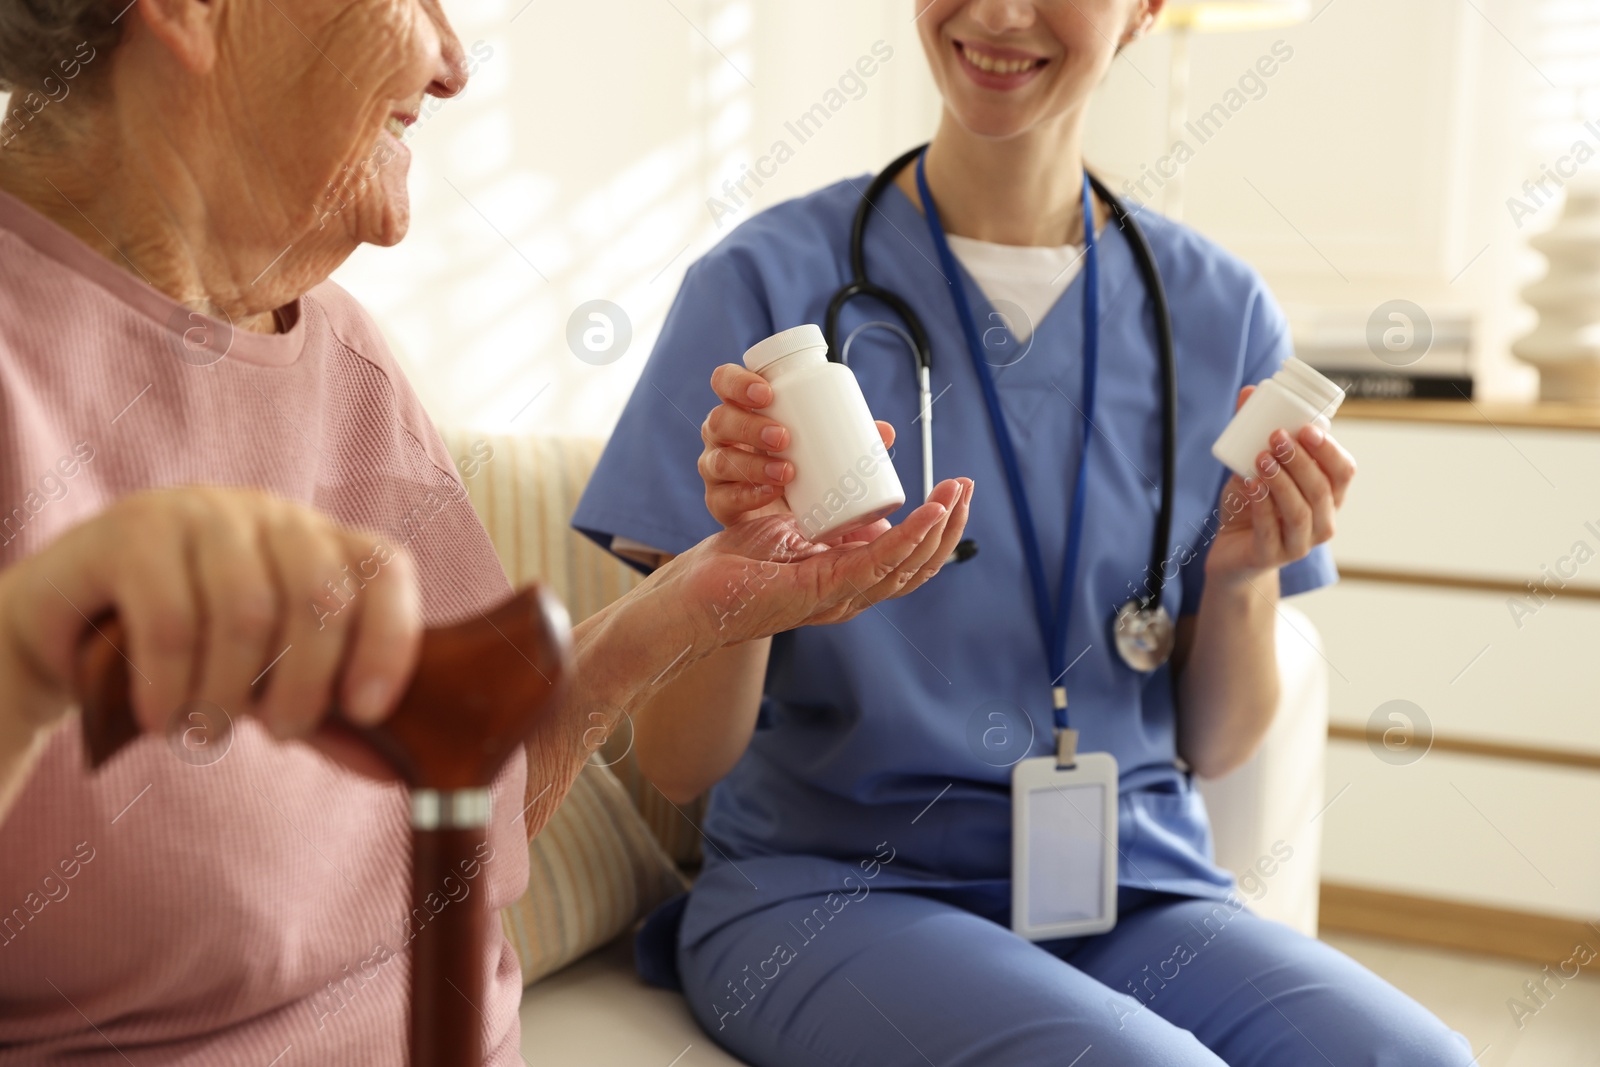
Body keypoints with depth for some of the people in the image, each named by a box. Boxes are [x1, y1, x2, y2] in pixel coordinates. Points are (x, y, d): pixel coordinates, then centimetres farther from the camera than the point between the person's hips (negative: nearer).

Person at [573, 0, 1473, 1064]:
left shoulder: (1219, 312, 3)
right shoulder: (769, 281, -6)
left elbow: (1212, 746, 8)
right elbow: (679, 761, -7)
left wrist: (1244, 579, -11)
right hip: (829, 886, -3)